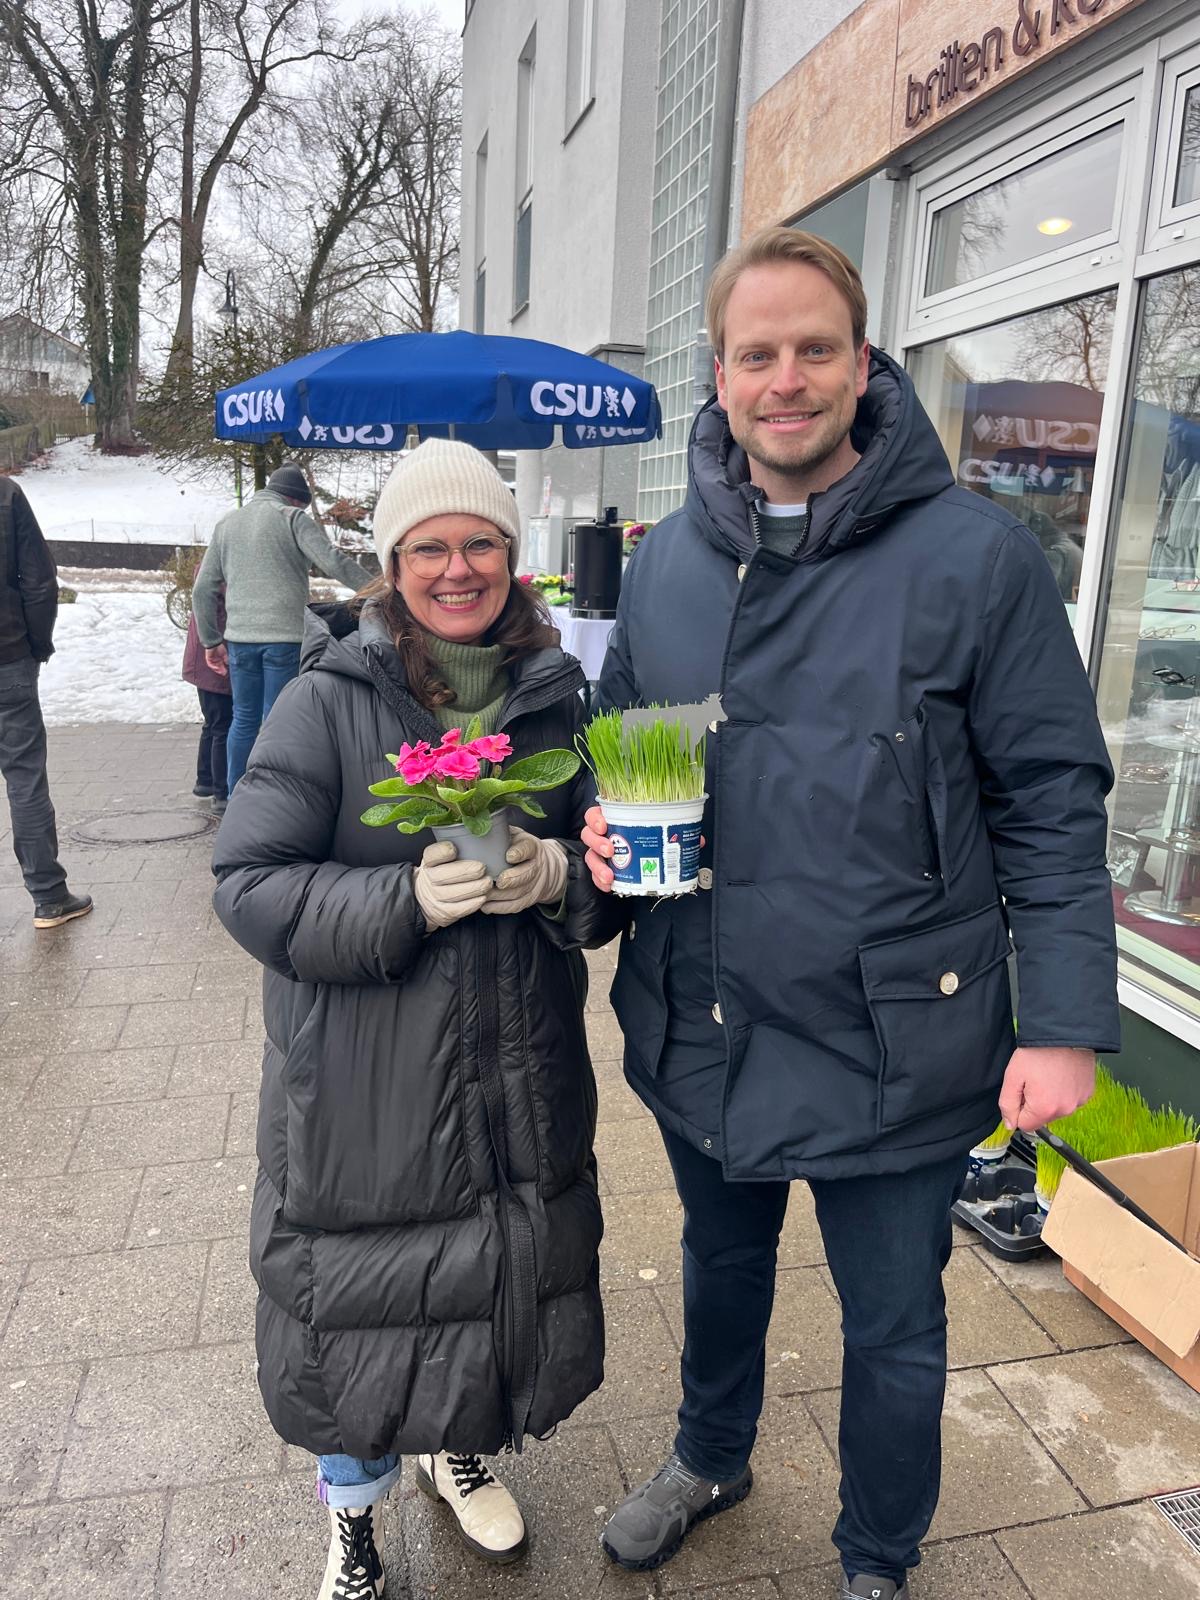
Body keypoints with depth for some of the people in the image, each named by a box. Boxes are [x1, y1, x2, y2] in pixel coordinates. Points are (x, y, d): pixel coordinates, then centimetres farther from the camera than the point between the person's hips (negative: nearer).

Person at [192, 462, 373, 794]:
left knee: (244, 720, 14)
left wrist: (211, 641, 19)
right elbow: (334, 562, -13)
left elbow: (202, 589, 15)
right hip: (285, 637, -5)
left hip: (240, 638, 5)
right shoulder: (292, 518, -1)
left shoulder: (227, 523, 16)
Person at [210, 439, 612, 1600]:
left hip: (518, 1071, 4)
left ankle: (461, 1451, 53)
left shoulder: (556, 699, 1)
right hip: (360, 1081, -3)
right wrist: (405, 899, -26)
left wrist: (556, 879, -17)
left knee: (502, 1274, 19)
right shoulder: (327, 700, -10)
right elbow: (250, 882, -12)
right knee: (361, 1297, 11)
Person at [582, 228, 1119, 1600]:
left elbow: (1051, 806, -10)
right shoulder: (668, 561, 1)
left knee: (891, 1331, 18)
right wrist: (602, 826, -8)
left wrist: (1065, 1023, -13)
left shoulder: (975, 557, -13)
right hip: (699, 1025, 4)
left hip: (888, 1040, -4)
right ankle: (710, 1458, 59)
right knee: (720, 1263, 28)